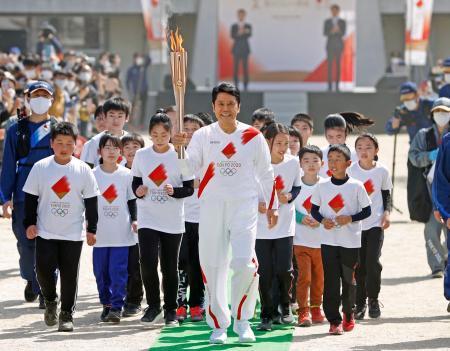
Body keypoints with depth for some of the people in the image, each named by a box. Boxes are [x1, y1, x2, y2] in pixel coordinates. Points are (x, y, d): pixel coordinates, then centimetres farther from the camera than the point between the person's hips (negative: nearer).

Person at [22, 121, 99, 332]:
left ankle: (67, 314, 12)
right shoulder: (40, 167, -2)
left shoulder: (83, 170, -2)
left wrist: (91, 229, 2)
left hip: (73, 233, 0)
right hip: (45, 232, 0)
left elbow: (91, 201, 4)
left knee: (69, 273, 1)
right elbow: (30, 197, 4)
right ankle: (50, 301, 20)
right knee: (43, 268, -7)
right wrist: (29, 223, -2)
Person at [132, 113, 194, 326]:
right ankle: (153, 305, 4)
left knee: (170, 267, 6)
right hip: (147, 218, 1)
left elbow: (190, 188, -2)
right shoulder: (142, 155, 3)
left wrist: (174, 191, -21)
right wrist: (138, 190, -9)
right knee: (147, 262, -13)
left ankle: (170, 309, 20)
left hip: (173, 221, -1)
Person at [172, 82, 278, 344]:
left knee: (244, 262, -15)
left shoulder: (254, 137, 3)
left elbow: (266, 175, 11)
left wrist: (273, 206, 13)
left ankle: (242, 319, 4)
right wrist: (180, 148, -20)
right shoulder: (203, 136, 3)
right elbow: (189, 169, -3)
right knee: (213, 266, 3)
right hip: (211, 207, 1)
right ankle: (219, 325, 15)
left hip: (244, 207, -1)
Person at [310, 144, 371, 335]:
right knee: (331, 280, -3)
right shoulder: (322, 186, 2)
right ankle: (334, 320, 1)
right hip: (328, 239, 1)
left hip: (351, 240, -1)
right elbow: (314, 209, 9)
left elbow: (366, 211, 0)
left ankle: (348, 313, 30)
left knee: (349, 279, 8)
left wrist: (350, 218, -15)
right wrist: (322, 220, -10)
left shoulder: (356, 186, -4)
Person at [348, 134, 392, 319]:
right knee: (359, 264, 2)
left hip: (376, 223, -1)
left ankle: (373, 299, 8)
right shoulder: (350, 170, -2)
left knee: (372, 262, -9)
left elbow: (386, 194, 9)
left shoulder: (382, 171, 0)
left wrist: (386, 213, -6)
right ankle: (360, 302, 13)